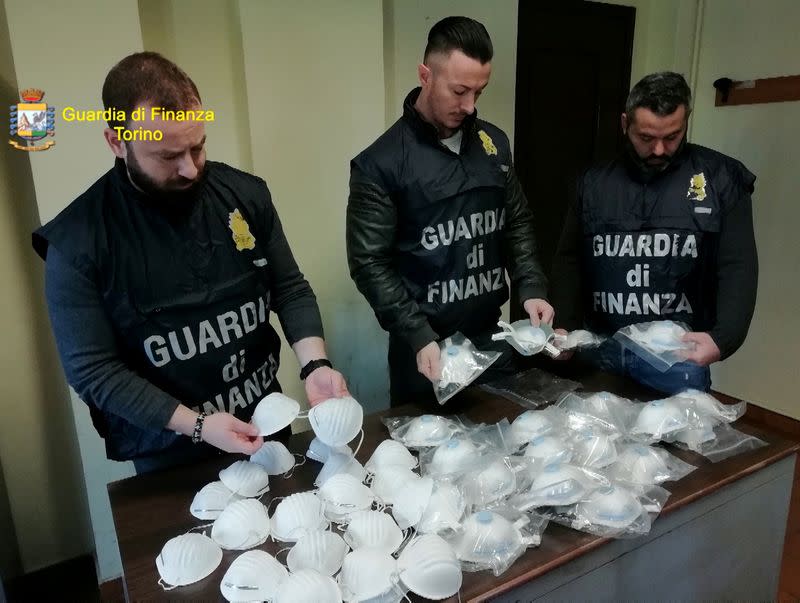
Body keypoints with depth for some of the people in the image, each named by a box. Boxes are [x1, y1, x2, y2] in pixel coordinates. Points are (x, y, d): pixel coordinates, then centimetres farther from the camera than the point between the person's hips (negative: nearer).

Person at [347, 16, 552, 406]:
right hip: (424, 344, -5)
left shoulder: (494, 143, 3)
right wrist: (418, 337, -21)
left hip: (492, 335, 5)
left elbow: (516, 223, 12)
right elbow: (370, 263, -14)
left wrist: (531, 288, -2)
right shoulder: (381, 164, -14)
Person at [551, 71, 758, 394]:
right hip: (600, 351, 2)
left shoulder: (720, 178, -2)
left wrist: (723, 338, -18)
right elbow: (569, 261, 6)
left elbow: (737, 268, -4)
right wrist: (565, 327, -4)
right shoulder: (594, 182, 4)